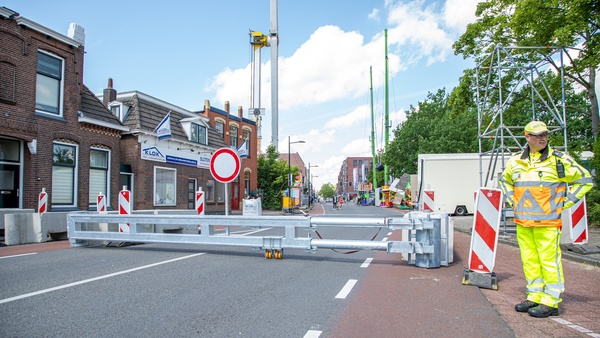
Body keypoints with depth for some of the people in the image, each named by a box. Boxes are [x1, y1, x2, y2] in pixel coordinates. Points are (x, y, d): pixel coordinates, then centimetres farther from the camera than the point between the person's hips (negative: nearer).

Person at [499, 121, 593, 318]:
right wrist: (511, 200, 14)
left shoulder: (559, 160, -3)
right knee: (529, 261, 10)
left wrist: (565, 203, -2)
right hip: (522, 222, 5)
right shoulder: (515, 162, 9)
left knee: (550, 261, -1)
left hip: (548, 222, -4)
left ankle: (550, 302, 8)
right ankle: (535, 297, 22)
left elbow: (584, 180, 3)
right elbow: (504, 180, 28)